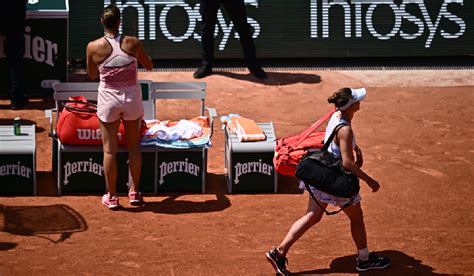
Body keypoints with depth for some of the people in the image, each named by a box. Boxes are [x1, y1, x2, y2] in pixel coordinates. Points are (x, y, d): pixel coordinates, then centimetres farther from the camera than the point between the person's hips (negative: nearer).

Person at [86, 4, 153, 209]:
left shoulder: (94, 47, -10)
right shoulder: (132, 43, -8)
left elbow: (92, 75, 5)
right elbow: (149, 65, 8)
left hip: (108, 99, -1)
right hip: (132, 97, 1)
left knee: (110, 150, 8)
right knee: (134, 146, 16)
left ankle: (111, 197, 14)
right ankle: (134, 192, 22)